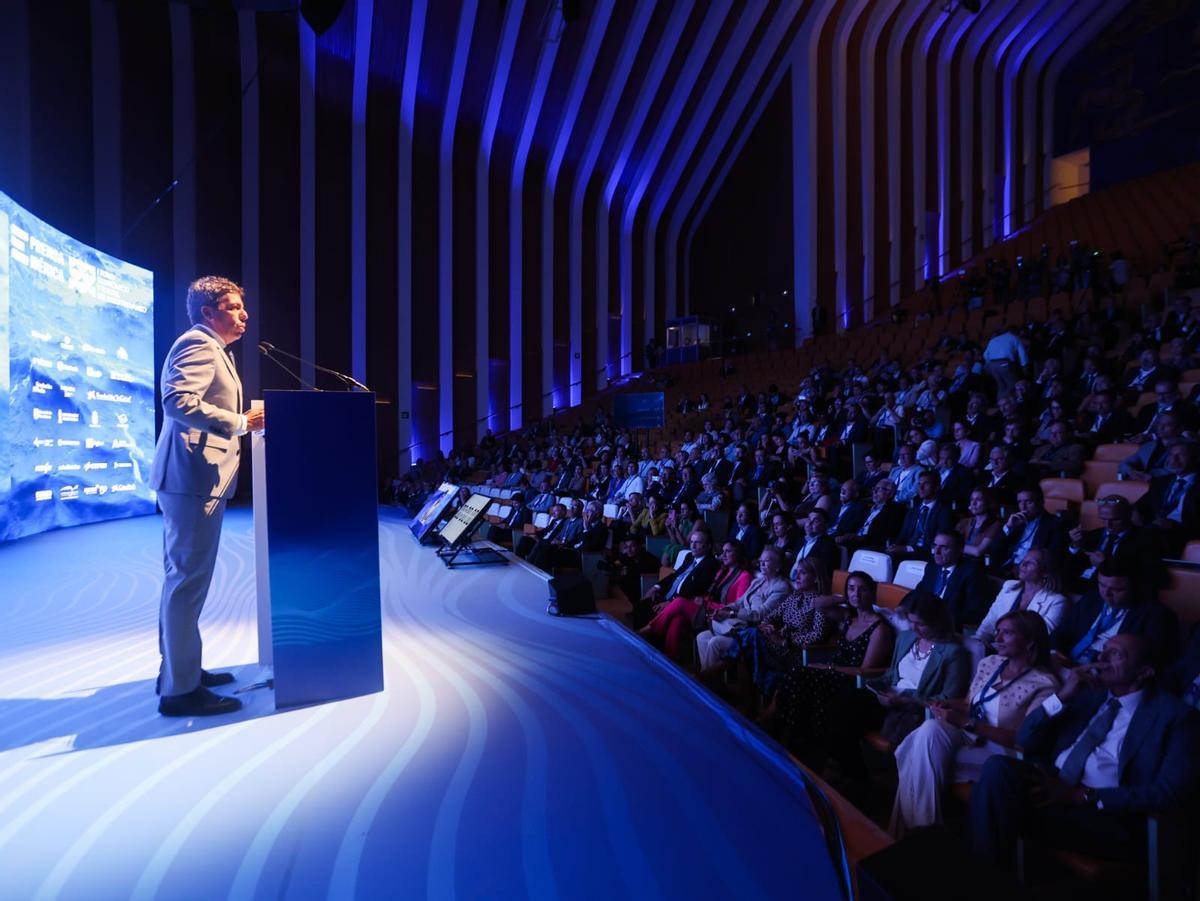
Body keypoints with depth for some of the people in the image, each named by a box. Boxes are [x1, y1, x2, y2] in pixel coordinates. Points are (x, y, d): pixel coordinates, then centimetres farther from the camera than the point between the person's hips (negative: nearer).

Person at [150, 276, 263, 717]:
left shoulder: (209, 347, 22)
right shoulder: (199, 344, -11)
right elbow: (179, 402, -26)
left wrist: (241, 423, 20)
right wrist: (241, 423, -23)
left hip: (195, 478, 11)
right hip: (193, 478, -11)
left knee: (184, 578, 17)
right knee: (189, 579, -7)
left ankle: (178, 668, 29)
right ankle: (180, 689, 2)